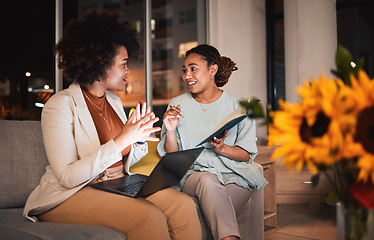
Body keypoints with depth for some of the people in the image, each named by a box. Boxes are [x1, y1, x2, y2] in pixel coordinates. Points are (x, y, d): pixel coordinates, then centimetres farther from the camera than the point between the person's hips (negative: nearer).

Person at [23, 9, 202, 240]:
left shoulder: (114, 101, 12)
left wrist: (140, 139, -3)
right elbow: (68, 176, -21)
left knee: (184, 204, -17)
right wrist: (121, 141, -24)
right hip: (71, 194, -6)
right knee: (149, 216, -31)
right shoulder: (60, 105, -11)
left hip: (117, 186, 7)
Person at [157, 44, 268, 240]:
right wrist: (170, 132, -11)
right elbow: (172, 157, 7)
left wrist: (222, 149, -15)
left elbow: (247, 154, 4)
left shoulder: (238, 106, 6)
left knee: (218, 214, -34)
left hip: (234, 175, 0)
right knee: (208, 180, -36)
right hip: (194, 173, 1)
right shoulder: (177, 105, 9)